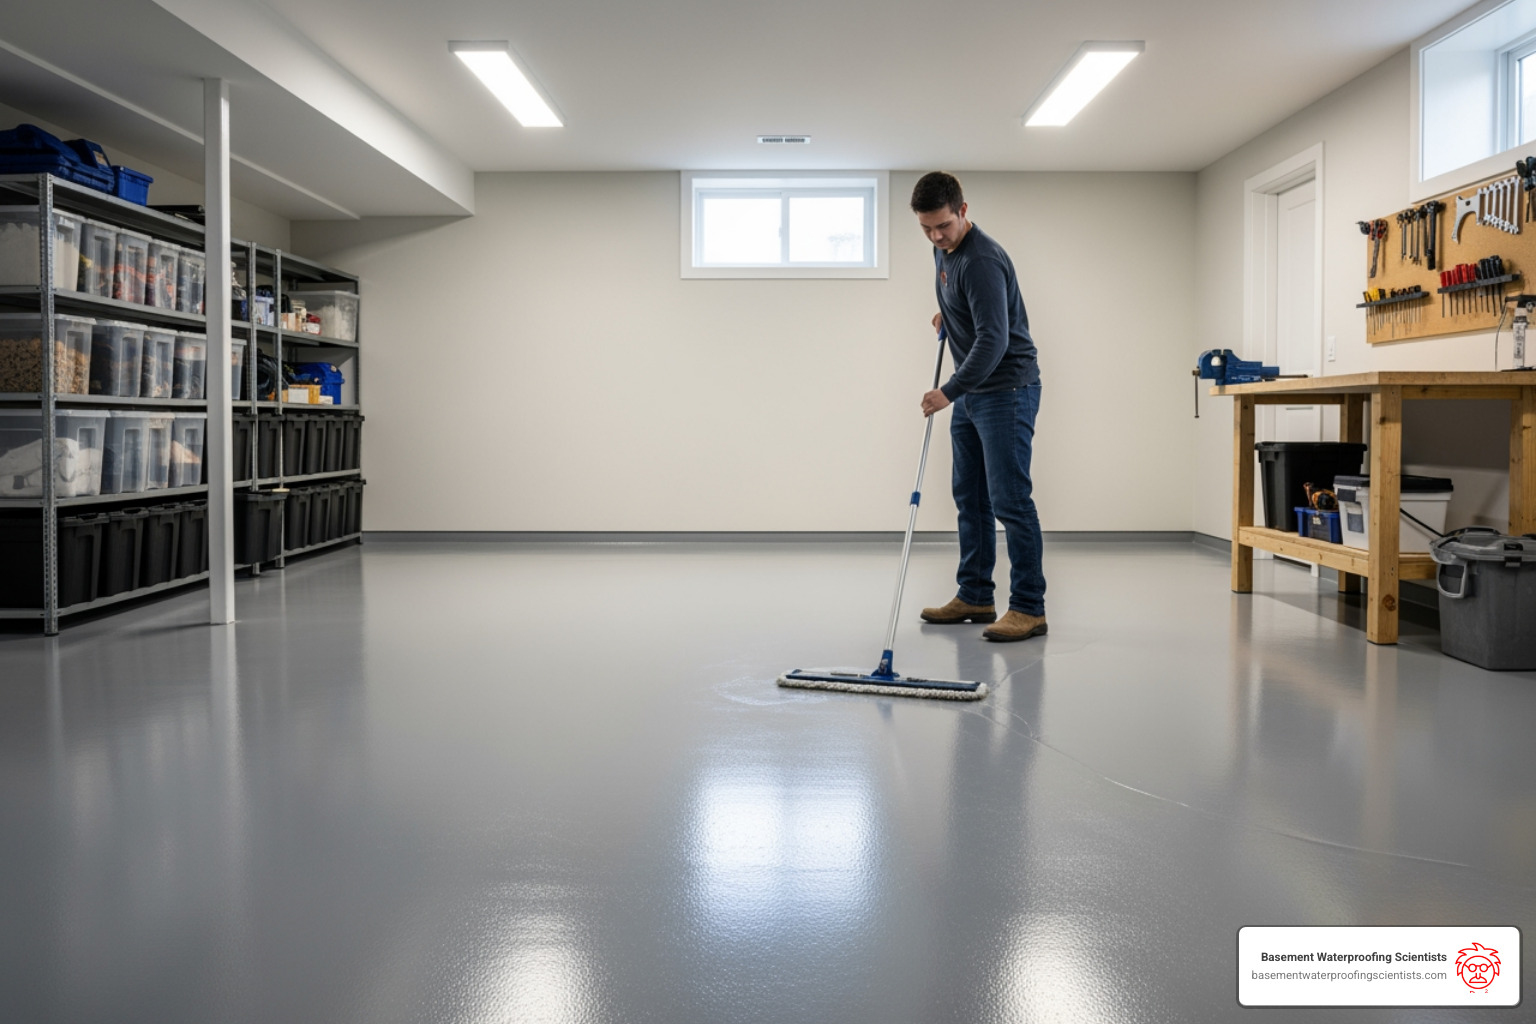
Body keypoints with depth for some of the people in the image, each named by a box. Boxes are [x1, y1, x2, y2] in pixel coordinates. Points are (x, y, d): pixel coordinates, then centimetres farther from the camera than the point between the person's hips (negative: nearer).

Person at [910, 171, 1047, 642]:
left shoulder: (982, 260, -22)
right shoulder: (942, 250, 8)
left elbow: (994, 340, -30)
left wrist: (949, 391, -33)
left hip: (1007, 391, -10)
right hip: (971, 392, 10)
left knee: (1010, 500, -10)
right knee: (970, 497, 12)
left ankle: (1029, 608, -4)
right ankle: (975, 597, 20)